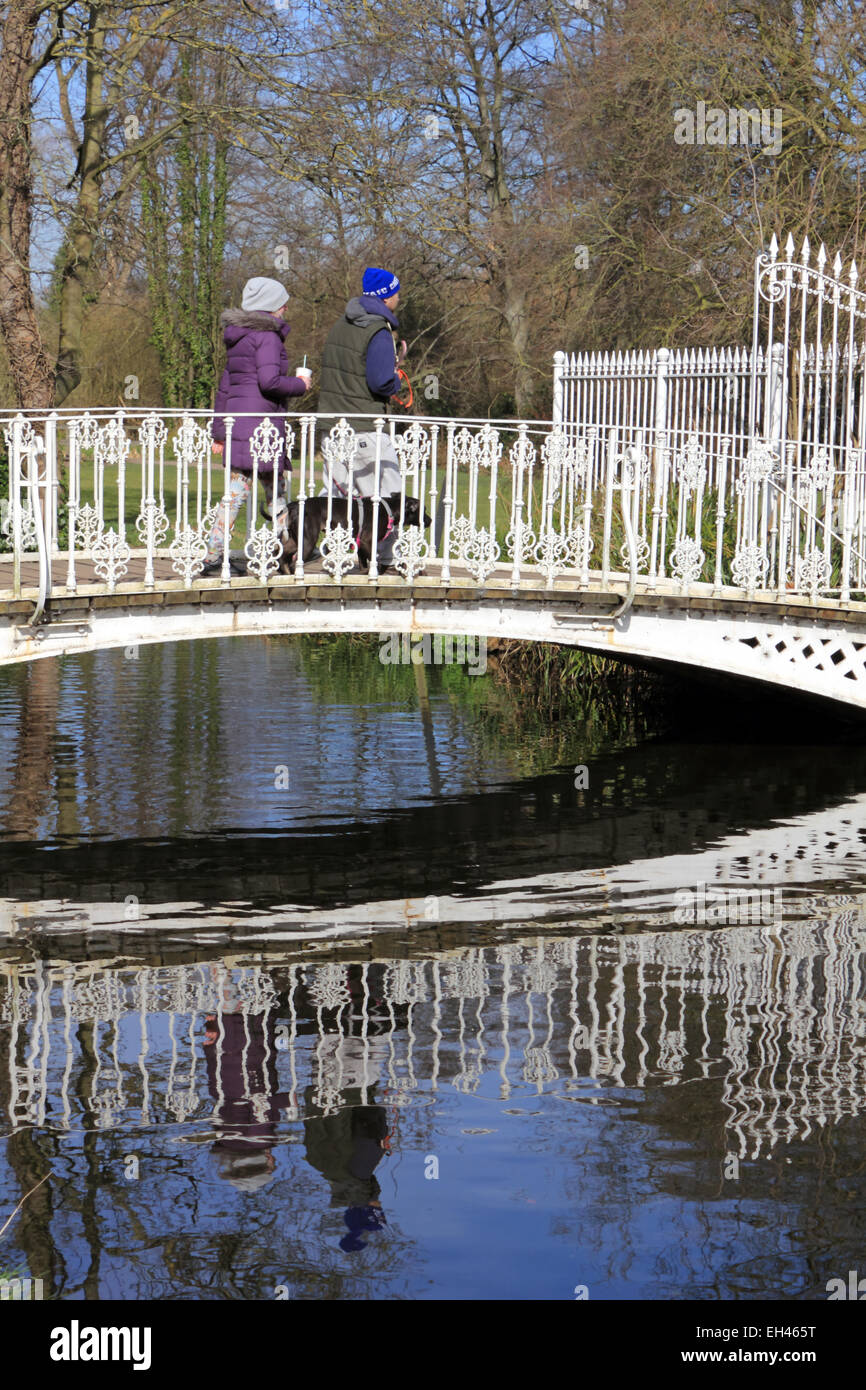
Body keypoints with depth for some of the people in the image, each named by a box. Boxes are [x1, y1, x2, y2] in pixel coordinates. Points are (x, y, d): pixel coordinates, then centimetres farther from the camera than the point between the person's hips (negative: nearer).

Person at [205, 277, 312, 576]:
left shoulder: (239, 337, 19)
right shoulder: (268, 335, -8)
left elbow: (225, 386, 19)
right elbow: (269, 381, -21)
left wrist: (219, 430, 21)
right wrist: (300, 384, -3)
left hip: (237, 417, 9)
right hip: (260, 420, -9)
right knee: (239, 489, -5)